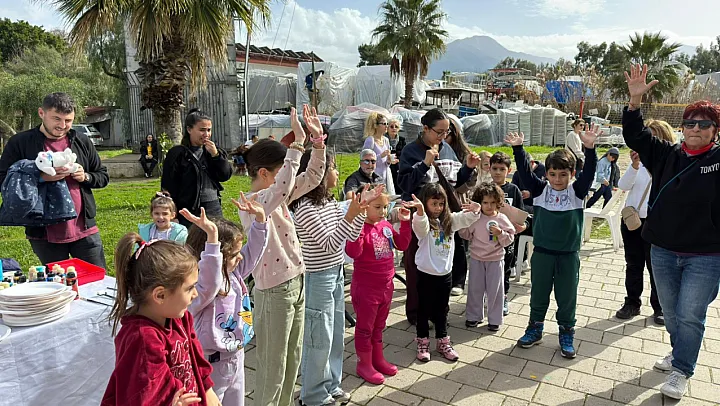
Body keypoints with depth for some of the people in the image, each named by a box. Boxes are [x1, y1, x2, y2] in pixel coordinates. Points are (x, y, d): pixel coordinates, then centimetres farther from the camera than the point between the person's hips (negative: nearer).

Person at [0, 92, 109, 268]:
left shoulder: (82, 141, 6)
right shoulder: (20, 143, -2)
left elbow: (103, 176, 12)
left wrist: (85, 177, -9)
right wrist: (41, 177, -20)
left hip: (85, 229, 2)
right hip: (44, 234, -1)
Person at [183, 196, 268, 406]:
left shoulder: (234, 275, -3)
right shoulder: (197, 290, -28)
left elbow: (252, 251, 6)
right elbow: (210, 281, -51)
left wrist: (260, 218, -7)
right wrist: (211, 236, -59)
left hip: (236, 359, 8)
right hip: (211, 365, -8)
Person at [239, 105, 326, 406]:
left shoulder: (277, 196, 5)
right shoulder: (252, 204, -20)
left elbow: (312, 177, 6)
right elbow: (282, 188, -40)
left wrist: (318, 139, -6)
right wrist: (298, 142, -36)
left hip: (296, 284, 9)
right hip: (274, 292, -9)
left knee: (292, 360, 22)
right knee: (273, 368, 8)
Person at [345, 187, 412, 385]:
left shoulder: (386, 226, 3)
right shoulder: (360, 228, -20)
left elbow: (402, 244, 11)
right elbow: (353, 252, -35)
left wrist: (405, 222, 1)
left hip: (386, 285, 7)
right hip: (365, 288, -7)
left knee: (379, 326, 22)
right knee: (365, 327, 10)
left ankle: (378, 359, 39)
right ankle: (364, 364, 26)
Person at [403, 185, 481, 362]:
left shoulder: (449, 220, 5)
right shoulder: (422, 221, -14)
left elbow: (466, 219, -4)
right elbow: (421, 227, -36)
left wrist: (474, 211, -28)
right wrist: (420, 211, -58)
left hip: (445, 273, 5)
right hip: (426, 274, -5)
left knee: (442, 310, 19)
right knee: (424, 309, 11)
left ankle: (443, 342, 33)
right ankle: (423, 343, 27)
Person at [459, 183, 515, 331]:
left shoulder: (502, 219, -6)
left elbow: (509, 240, -4)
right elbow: (466, 235, 4)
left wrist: (500, 233, -22)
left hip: (495, 260, -1)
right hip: (476, 259, 1)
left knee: (495, 290, 7)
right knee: (475, 288, 12)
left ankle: (494, 319, 21)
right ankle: (474, 316, 27)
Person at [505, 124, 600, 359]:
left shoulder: (577, 192, -4)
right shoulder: (540, 190, -2)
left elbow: (589, 173, -18)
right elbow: (525, 172, -12)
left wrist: (589, 149, -33)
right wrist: (518, 149, -23)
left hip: (569, 255, -1)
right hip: (542, 252, 1)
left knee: (567, 297, 11)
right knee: (538, 294, 14)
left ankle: (566, 335, 28)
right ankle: (535, 330, 30)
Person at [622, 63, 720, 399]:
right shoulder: (666, 155, 2)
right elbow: (635, 136, -3)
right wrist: (635, 100, -15)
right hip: (663, 252, 3)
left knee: (690, 316, 2)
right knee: (671, 312, 18)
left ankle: (682, 371, 20)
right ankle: (680, 353, 42)